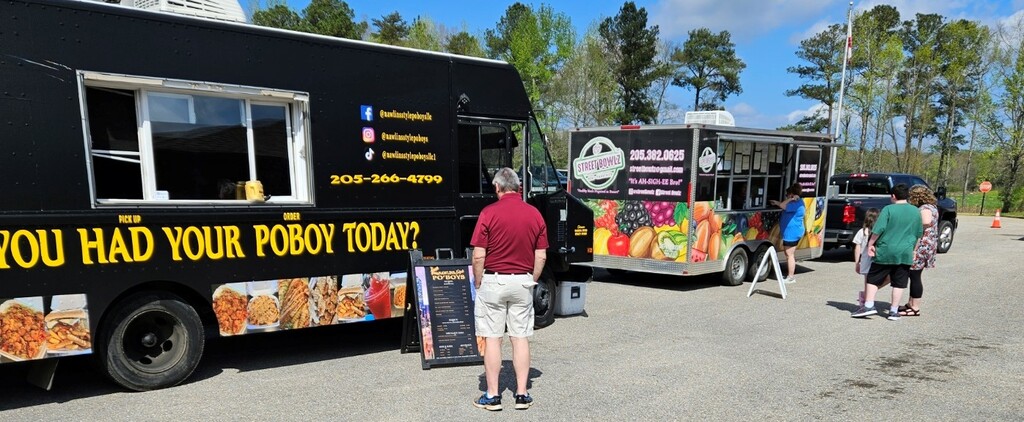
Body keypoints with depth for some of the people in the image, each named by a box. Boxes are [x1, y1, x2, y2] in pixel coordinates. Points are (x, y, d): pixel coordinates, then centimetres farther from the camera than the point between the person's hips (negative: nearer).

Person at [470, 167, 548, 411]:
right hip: (522, 282, 4)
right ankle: (522, 394, 17)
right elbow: (541, 257, 2)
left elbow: (478, 256, -12)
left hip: (494, 281, -3)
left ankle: (492, 396, 13)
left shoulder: (489, 213, -10)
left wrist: (478, 284, 1)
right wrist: (531, 282, 14)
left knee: (492, 338, 5)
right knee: (521, 338, 11)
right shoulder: (535, 214, 2)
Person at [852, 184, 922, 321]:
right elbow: (919, 233, 14)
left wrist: (870, 244, -5)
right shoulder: (916, 211, 6)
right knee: (899, 283, 8)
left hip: (885, 252, -4)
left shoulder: (889, 209, -8)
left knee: (873, 279, 6)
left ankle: (869, 305, 0)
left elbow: (878, 229, -14)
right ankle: (894, 311, 12)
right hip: (905, 253, 4)